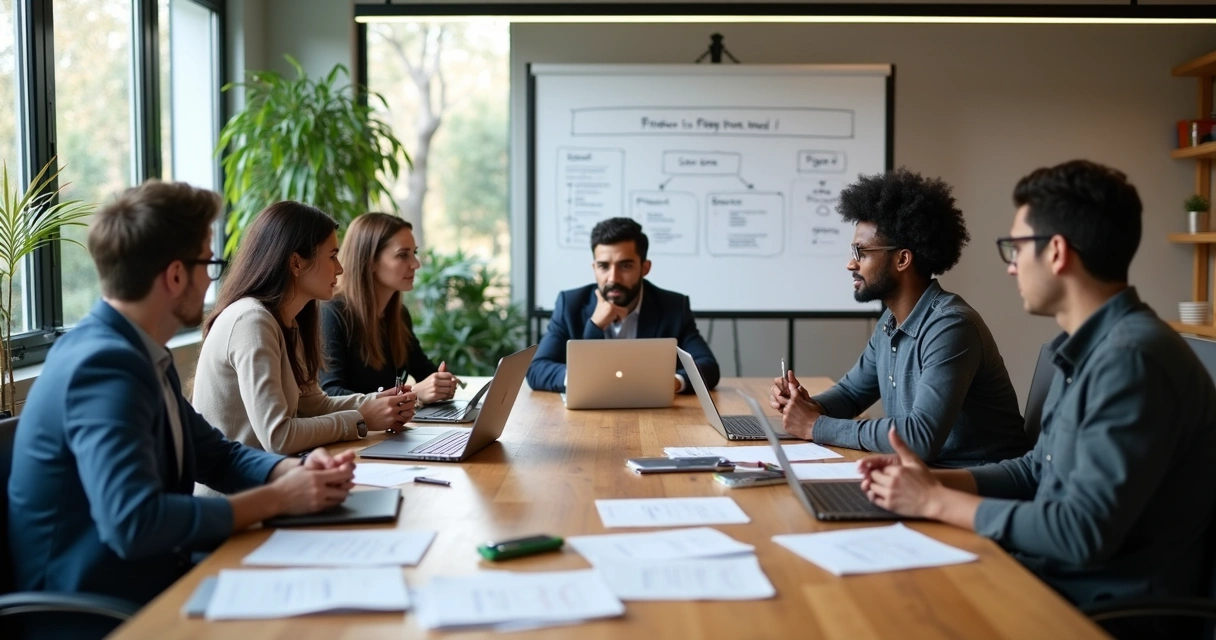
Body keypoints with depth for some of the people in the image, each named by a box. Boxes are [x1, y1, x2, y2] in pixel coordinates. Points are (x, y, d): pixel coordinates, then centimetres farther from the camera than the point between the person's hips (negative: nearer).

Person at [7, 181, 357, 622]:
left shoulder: (139, 353, 6)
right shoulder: (104, 364, -23)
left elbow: (216, 455, 14)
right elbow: (134, 523, -32)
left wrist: (298, 470, -5)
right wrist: (277, 498, -22)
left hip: (144, 581, 8)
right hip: (97, 607, -8)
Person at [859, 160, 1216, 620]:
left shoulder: (1133, 359, -24)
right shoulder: (1087, 349, 8)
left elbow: (1084, 532, -27)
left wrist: (936, 502, -17)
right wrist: (935, 480, 1)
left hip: (1107, 610, -8)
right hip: (1052, 579, 8)